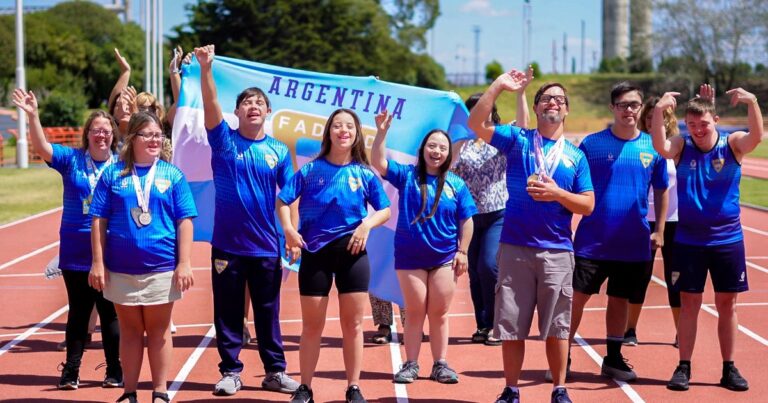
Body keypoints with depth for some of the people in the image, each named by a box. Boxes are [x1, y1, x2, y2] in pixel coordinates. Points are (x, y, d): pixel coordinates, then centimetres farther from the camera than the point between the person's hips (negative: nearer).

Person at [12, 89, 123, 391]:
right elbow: (41, 148, -13)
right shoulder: (71, 160, -1)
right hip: (75, 252, 1)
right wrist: (33, 115, -25)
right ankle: (70, 372, 17)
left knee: (110, 313, 7)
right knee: (78, 312, 9)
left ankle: (115, 372, 17)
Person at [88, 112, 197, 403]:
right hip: (121, 268, 1)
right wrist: (98, 263, -2)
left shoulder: (172, 175, 2)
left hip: (162, 267, -1)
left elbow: (184, 221, 1)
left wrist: (184, 263, -5)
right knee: (130, 330, 11)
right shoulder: (113, 174, 2)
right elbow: (99, 220, 3)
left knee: (159, 330, 9)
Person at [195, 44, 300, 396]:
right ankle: (230, 372, 18)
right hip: (227, 244, -1)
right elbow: (210, 105, -17)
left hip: (266, 247, 1)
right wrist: (206, 68, -31)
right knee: (228, 312, 7)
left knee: (268, 313, 10)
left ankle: (275, 371, 20)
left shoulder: (279, 151, 4)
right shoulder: (224, 140, -2)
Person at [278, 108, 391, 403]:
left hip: (351, 251, 1)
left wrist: (367, 225, -14)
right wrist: (289, 229, -19)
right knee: (312, 325, 6)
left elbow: (385, 210, 6)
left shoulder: (365, 173, 2)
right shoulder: (310, 170, -1)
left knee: (353, 324, 6)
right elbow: (282, 202, -3)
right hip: (315, 252, -1)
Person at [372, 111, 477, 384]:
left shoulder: (456, 185, 1)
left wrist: (462, 252, -1)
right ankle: (411, 365, 14)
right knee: (415, 313, 7)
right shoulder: (407, 176, -1)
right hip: (410, 257, -1)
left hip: (445, 258, 1)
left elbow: (466, 221, 4)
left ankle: (440, 364, 16)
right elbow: (378, 163, -14)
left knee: (439, 313, 7)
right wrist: (382, 132, -24)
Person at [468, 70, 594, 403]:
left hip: (556, 251, 1)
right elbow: (476, 123, -9)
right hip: (514, 248, 0)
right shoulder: (517, 139, 5)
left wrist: (556, 193, -12)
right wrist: (499, 86, -14)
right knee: (511, 325, 5)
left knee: (556, 326, 6)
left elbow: (587, 206, 4)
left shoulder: (575, 156, 8)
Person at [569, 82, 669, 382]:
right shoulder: (592, 143, -3)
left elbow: (660, 191, 13)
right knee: (577, 296, -2)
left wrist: (659, 230, 9)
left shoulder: (652, 147, 3)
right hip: (592, 241, -2)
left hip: (634, 242, 2)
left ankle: (613, 359, 26)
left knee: (620, 300, 12)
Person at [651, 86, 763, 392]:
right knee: (689, 303, 5)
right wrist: (659, 110, -38)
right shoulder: (682, 146, -3)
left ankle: (729, 369, 18)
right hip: (688, 240, 0)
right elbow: (661, 147, -24)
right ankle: (684, 367, 13)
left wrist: (752, 102, -39)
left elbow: (756, 137, -24)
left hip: (728, 239, 0)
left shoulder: (732, 144, -4)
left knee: (727, 303, 8)